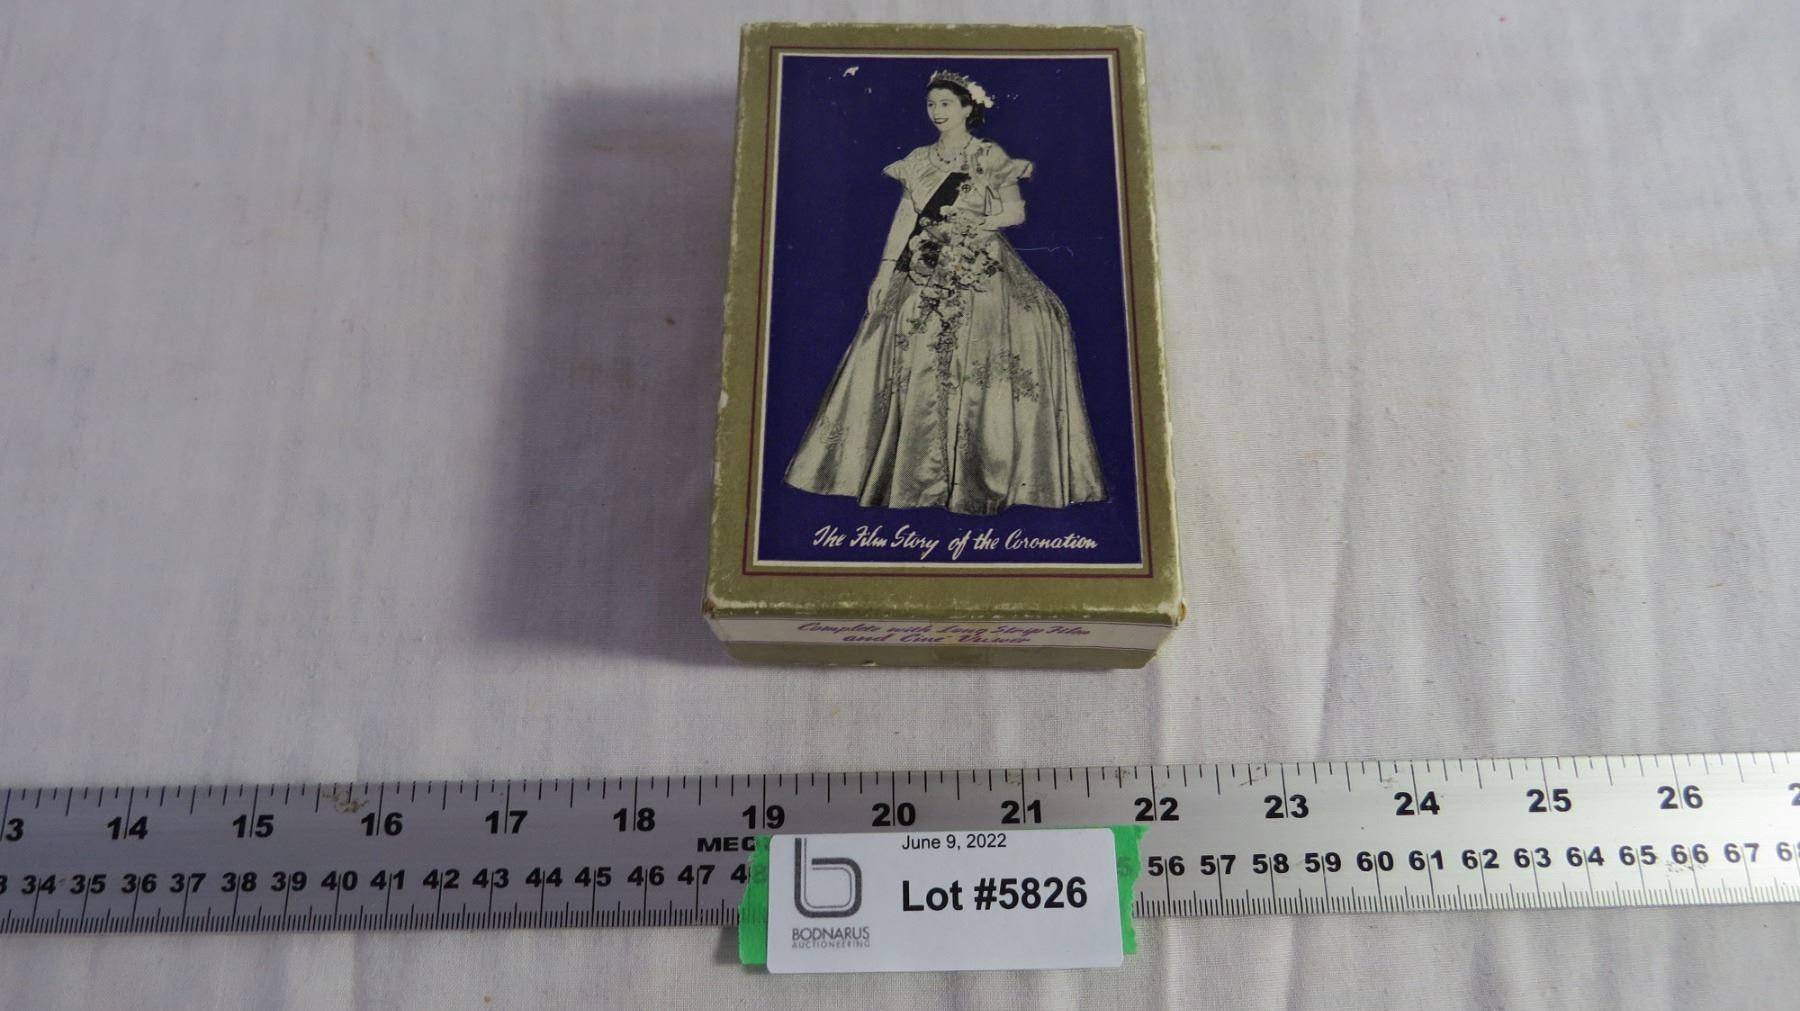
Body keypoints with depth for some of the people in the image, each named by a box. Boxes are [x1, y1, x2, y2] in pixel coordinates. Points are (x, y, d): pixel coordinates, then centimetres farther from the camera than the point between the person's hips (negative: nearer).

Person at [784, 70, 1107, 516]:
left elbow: (1016, 212, 0)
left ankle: (986, 473, -5)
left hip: (979, 272, -3)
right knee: (920, 371, -2)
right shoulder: (919, 161, 14)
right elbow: (904, 216, 10)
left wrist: (972, 224, -11)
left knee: (980, 369, -12)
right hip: (926, 274, 3)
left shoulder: (990, 157, 5)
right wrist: (885, 270, 2)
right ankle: (923, 474, 4)